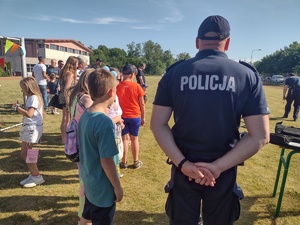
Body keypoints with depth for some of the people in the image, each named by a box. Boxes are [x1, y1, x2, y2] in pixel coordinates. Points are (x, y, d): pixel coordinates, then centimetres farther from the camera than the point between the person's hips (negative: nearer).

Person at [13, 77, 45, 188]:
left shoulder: (34, 98, -15)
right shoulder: (30, 98, 15)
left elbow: (29, 114, -24)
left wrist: (17, 107, -15)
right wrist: (19, 108, 6)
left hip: (33, 128, -10)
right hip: (28, 128, 10)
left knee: (28, 155, -4)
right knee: (23, 154, 13)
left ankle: (37, 177, 10)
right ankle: (33, 174, 26)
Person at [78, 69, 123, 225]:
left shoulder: (84, 116, -3)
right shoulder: (105, 122, -29)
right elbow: (106, 161, -25)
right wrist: (117, 187, -13)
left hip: (89, 184, 7)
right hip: (103, 189, -7)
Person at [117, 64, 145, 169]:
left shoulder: (117, 86, -6)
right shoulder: (136, 86, -8)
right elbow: (142, 104, -4)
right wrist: (143, 117, 6)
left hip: (122, 116, 1)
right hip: (135, 116, 0)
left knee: (124, 139, 12)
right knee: (134, 138, 13)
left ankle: (124, 162, 19)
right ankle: (136, 162, 23)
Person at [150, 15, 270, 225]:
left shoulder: (174, 73, -6)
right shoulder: (247, 75, -7)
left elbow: (158, 125, -9)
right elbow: (260, 136, -10)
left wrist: (183, 163, -13)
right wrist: (218, 166, -13)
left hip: (184, 167, 0)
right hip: (224, 170, 1)